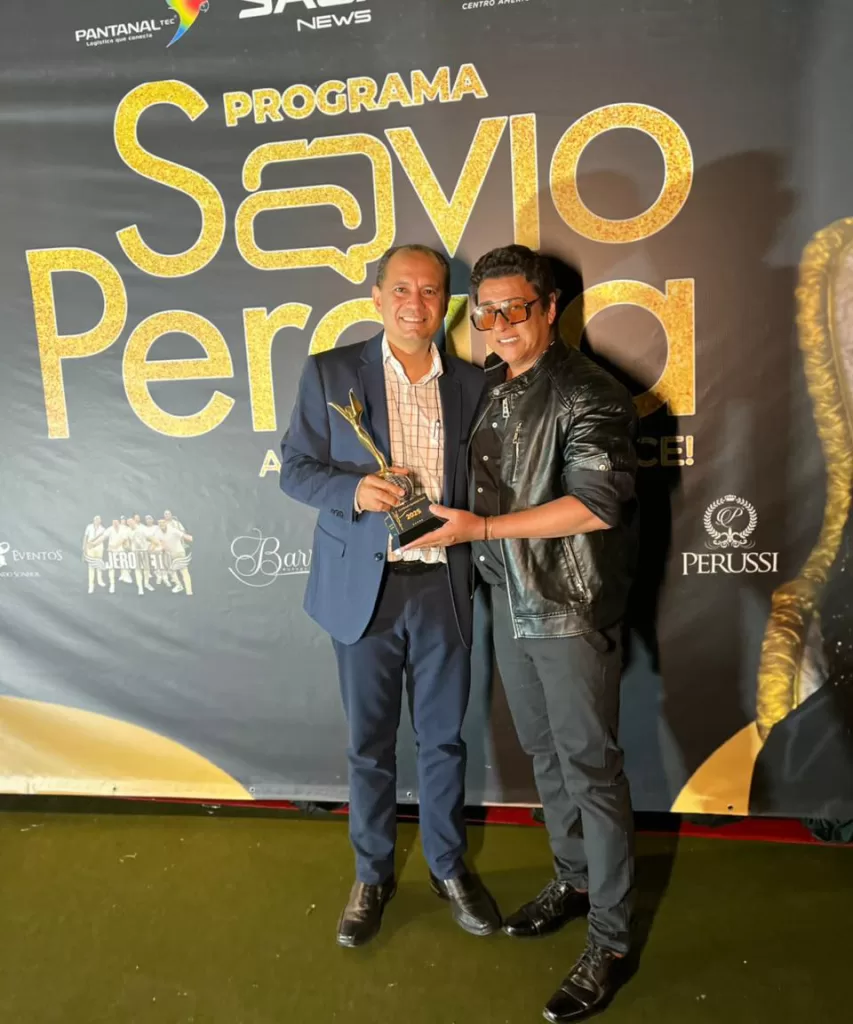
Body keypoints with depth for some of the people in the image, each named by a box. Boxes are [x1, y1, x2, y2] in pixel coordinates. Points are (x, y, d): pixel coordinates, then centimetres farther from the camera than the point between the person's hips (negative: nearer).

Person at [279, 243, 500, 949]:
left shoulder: (471, 383, 5)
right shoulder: (330, 372, 0)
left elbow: (480, 478, 10)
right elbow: (296, 468, 0)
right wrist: (355, 489, -18)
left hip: (443, 586, 2)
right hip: (363, 586, -1)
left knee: (444, 737, 14)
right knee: (369, 743, 12)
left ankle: (449, 867, 37)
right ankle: (373, 875, 34)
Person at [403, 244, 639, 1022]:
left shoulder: (588, 395, -14)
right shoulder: (491, 387, 8)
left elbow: (595, 505, -23)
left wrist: (480, 528, -22)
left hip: (572, 610, -7)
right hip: (511, 601, 7)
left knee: (591, 769, 3)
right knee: (545, 754, 19)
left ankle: (610, 941, 19)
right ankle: (573, 879, 40)